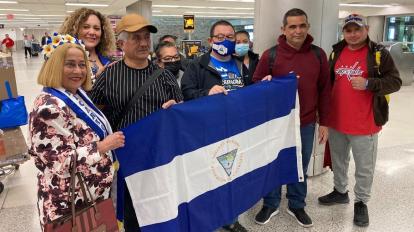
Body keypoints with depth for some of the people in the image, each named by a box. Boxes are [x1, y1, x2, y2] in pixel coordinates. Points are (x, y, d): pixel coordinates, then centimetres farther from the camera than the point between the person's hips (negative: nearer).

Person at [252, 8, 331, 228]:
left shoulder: (318, 55, 0)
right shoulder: (270, 55, -8)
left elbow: (324, 90, 4)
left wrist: (323, 122, 4)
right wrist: (265, 85, -24)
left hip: (306, 124, 2)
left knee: (300, 166, 17)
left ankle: (296, 205, 37)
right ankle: (270, 204, 33)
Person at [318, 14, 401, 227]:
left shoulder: (379, 53, -7)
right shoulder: (336, 52, 6)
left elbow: (395, 81, -7)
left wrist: (368, 83, -24)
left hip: (365, 123, -4)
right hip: (336, 121, 5)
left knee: (364, 167, 8)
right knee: (338, 161, 20)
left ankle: (361, 202, 26)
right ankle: (340, 192, 39)